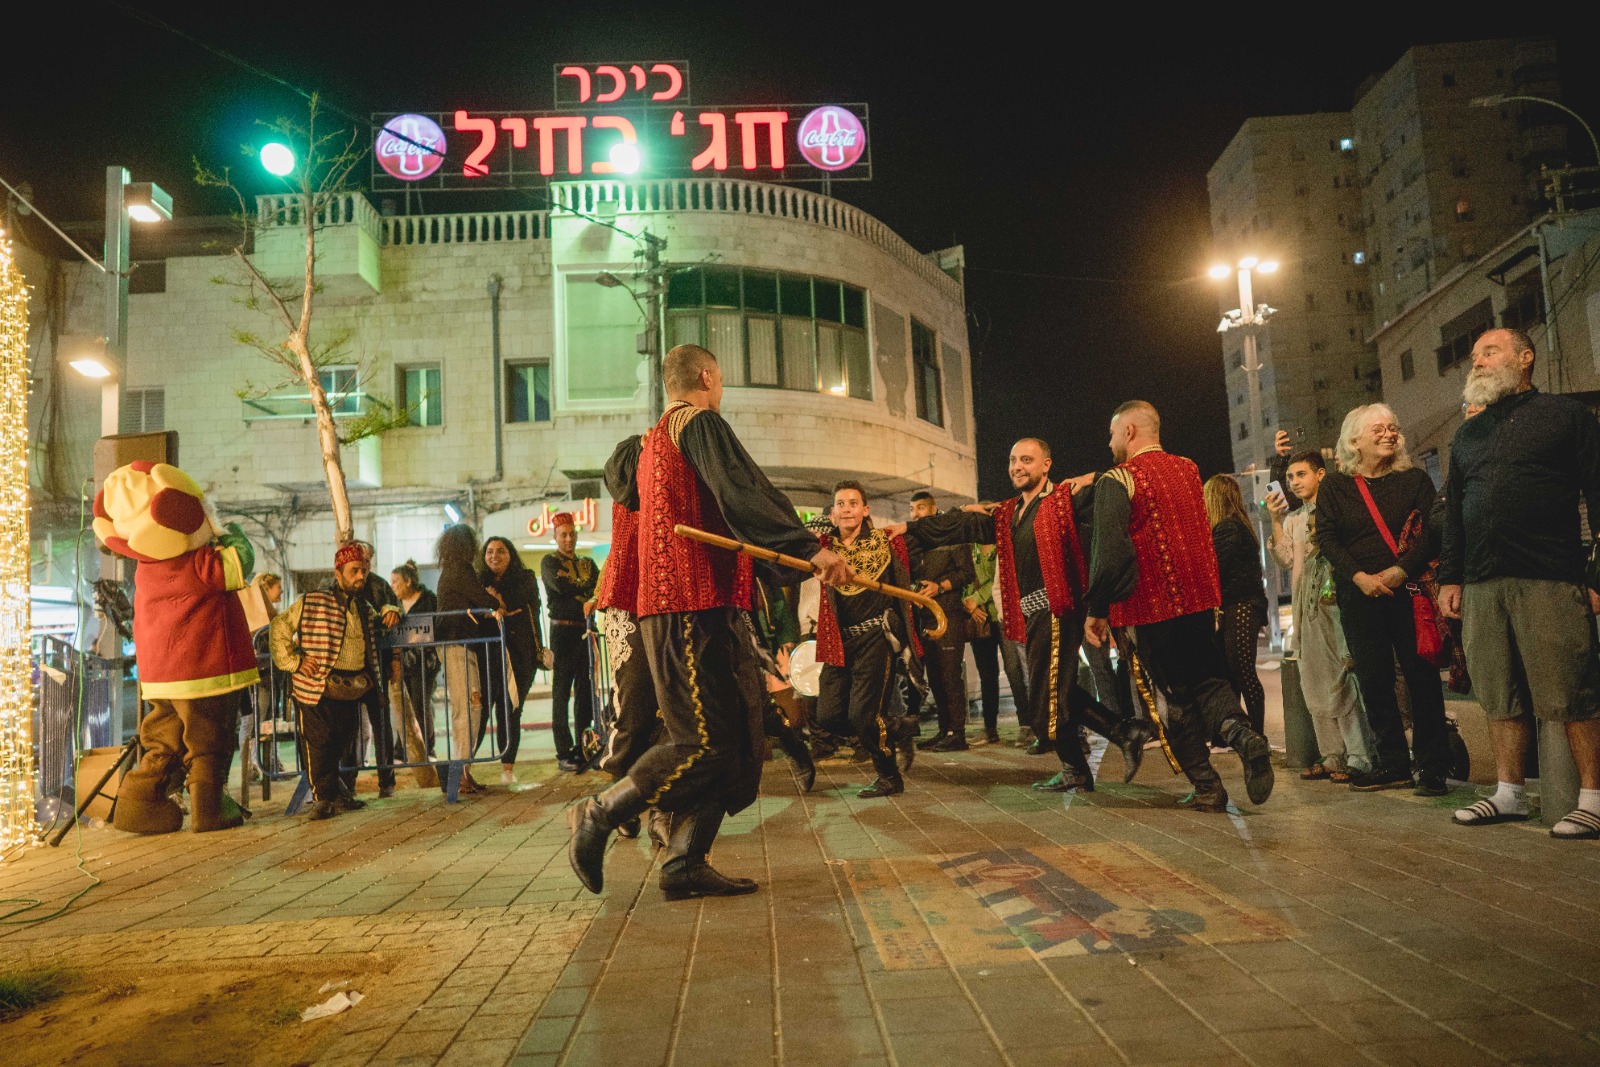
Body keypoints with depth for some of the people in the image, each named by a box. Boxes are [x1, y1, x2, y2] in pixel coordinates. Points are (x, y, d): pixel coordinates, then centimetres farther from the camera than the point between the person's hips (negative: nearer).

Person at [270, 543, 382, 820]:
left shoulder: (366, 609, 14)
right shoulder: (311, 603, -3)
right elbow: (279, 628, 1)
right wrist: (293, 661, -8)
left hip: (352, 690, 5)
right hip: (318, 688, -5)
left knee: (342, 741, 12)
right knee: (320, 743, -2)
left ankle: (336, 792, 27)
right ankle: (323, 797, 8)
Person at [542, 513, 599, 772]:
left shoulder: (587, 563, 18)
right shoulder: (549, 562, 5)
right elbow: (559, 585, -15)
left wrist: (593, 600, -18)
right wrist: (587, 588, -5)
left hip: (586, 631, 4)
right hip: (563, 631, -4)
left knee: (586, 691, 4)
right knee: (562, 692, -3)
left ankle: (582, 748, 10)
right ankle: (564, 753, -2)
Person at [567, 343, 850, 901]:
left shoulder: (654, 441, 26)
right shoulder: (700, 422, -5)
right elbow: (742, 495, -18)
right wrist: (810, 546, -21)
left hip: (693, 606, 10)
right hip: (692, 606, -10)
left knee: (740, 738, 8)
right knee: (708, 744, -8)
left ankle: (684, 862, 9)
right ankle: (598, 816, 3)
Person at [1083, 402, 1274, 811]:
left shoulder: (1117, 481, -12)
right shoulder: (1188, 469, 10)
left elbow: (1109, 551, -22)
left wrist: (1096, 609, -14)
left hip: (1153, 605, -5)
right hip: (1200, 597, 5)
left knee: (1178, 694, 7)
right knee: (1208, 678, 16)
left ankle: (1206, 787, 9)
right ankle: (1241, 733, -12)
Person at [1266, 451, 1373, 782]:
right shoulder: (1292, 520, 18)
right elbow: (1286, 560, 6)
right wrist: (1276, 521, -1)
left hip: (1336, 598, -7)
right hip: (1307, 607, 7)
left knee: (1344, 678, -9)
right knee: (1316, 685, 8)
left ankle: (1359, 758, -4)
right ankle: (1333, 757, 16)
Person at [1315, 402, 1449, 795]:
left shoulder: (1415, 479, 6)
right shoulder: (1334, 486, 7)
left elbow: (1430, 531, -2)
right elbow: (1327, 538, 1)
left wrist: (1400, 570, -16)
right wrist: (1360, 576, -12)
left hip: (1410, 589, -1)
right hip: (1359, 596, 1)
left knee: (1421, 675, -2)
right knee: (1373, 680, 3)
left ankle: (1432, 767, 5)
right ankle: (1392, 765, 12)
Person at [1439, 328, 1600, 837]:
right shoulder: (1467, 435, 22)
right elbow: (1453, 510, 22)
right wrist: (1449, 576, 13)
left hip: (1551, 581, -5)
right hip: (1483, 585, 5)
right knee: (1500, 695, 7)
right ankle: (1508, 794, 14)